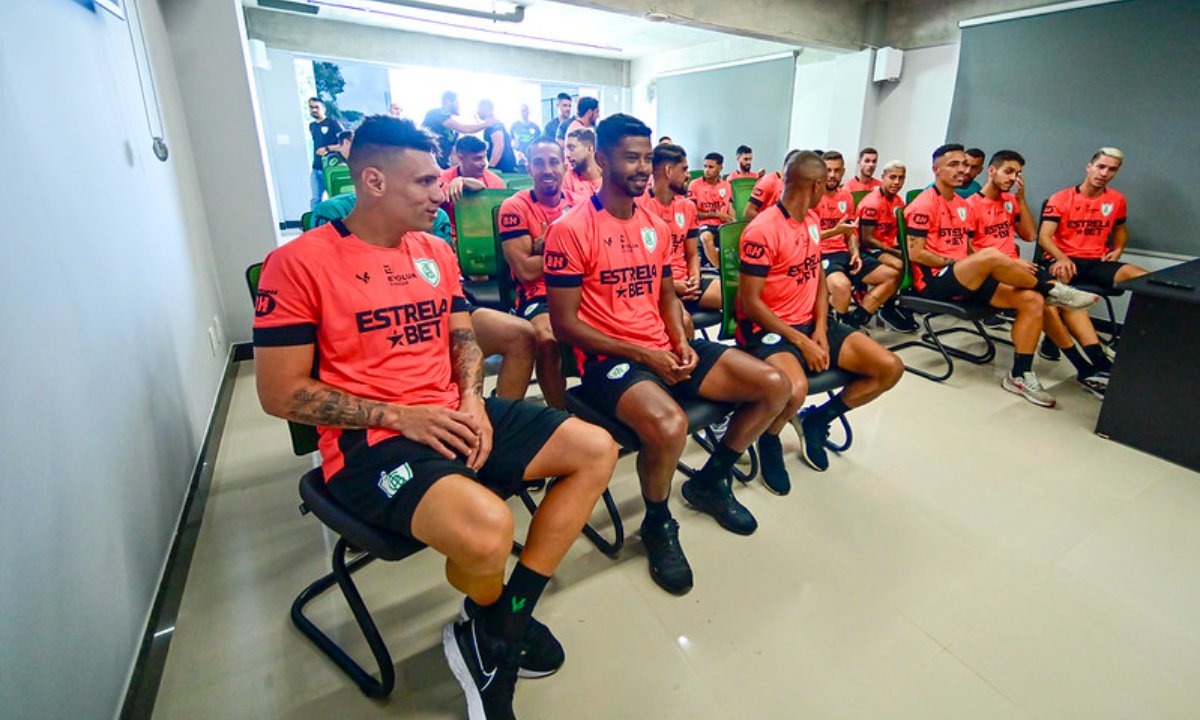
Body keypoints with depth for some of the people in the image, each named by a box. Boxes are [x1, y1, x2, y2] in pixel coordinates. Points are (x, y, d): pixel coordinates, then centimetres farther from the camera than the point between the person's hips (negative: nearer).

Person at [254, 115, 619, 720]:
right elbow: (280, 393, -8)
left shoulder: (436, 251, 12)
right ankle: (486, 625, 8)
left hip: (453, 415, 7)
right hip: (371, 440, -7)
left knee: (596, 450, -3)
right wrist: (400, 416, -16)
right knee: (487, 526, -34)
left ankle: (502, 630, 2)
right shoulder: (299, 263, -8)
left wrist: (472, 400, -4)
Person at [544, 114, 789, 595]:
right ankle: (658, 524, -1)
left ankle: (710, 481, 20)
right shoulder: (571, 230, -9)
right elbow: (565, 323, -12)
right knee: (670, 426, -37)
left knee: (773, 386, -1)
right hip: (608, 358, -7)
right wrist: (641, 355, -16)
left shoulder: (656, 225, 13)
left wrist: (683, 344, -1)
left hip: (664, 350, 8)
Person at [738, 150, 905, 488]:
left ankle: (816, 420, 14)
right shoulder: (762, 230, -16)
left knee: (891, 368, -2)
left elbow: (818, 276, 15)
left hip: (811, 323, 8)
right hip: (767, 328, -8)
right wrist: (801, 342, -19)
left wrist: (820, 329, -2)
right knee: (795, 389, -37)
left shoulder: (812, 219, 11)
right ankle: (769, 440, -2)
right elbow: (750, 303, -18)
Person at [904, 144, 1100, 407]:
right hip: (935, 282, -9)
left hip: (965, 280, 9)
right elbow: (916, 253, -14)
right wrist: (955, 263, -15)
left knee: (1031, 300, -9)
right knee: (991, 255, -33)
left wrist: (1010, 265, 5)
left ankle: (1020, 376, -5)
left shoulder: (963, 205, 20)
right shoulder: (924, 204, -6)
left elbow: (969, 251, 19)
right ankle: (1051, 289, -6)